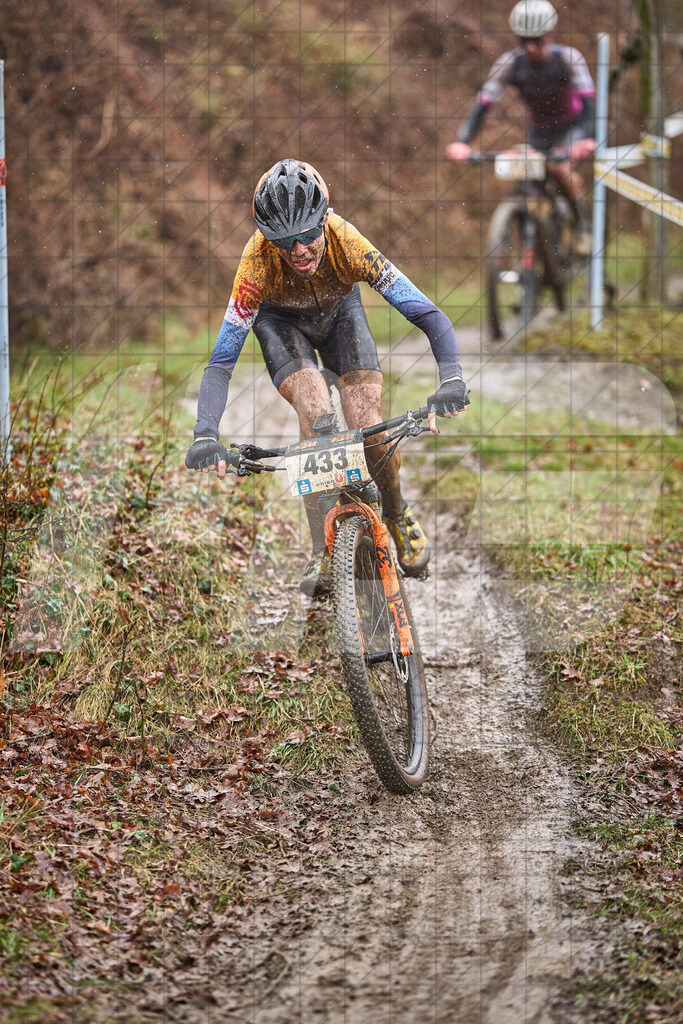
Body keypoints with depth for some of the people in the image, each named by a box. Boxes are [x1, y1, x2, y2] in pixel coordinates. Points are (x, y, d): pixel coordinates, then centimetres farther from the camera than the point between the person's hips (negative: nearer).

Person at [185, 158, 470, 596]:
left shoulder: (346, 242, -38)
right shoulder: (259, 261, -38)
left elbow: (428, 314, -38)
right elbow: (222, 362, -37)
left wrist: (452, 378, -55)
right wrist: (205, 436, -51)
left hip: (338, 310, 1)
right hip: (280, 319, -1)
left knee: (370, 428, -14)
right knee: (317, 417, -25)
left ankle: (397, 514, 17)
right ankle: (323, 551, -13)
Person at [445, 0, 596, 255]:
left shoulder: (568, 58, -27)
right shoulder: (510, 63, -22)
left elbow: (588, 99, -36)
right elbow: (483, 103, -27)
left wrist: (586, 138, -55)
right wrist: (462, 142, -43)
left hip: (572, 124, -3)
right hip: (539, 128, 3)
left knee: (560, 168, -29)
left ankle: (584, 224, -6)